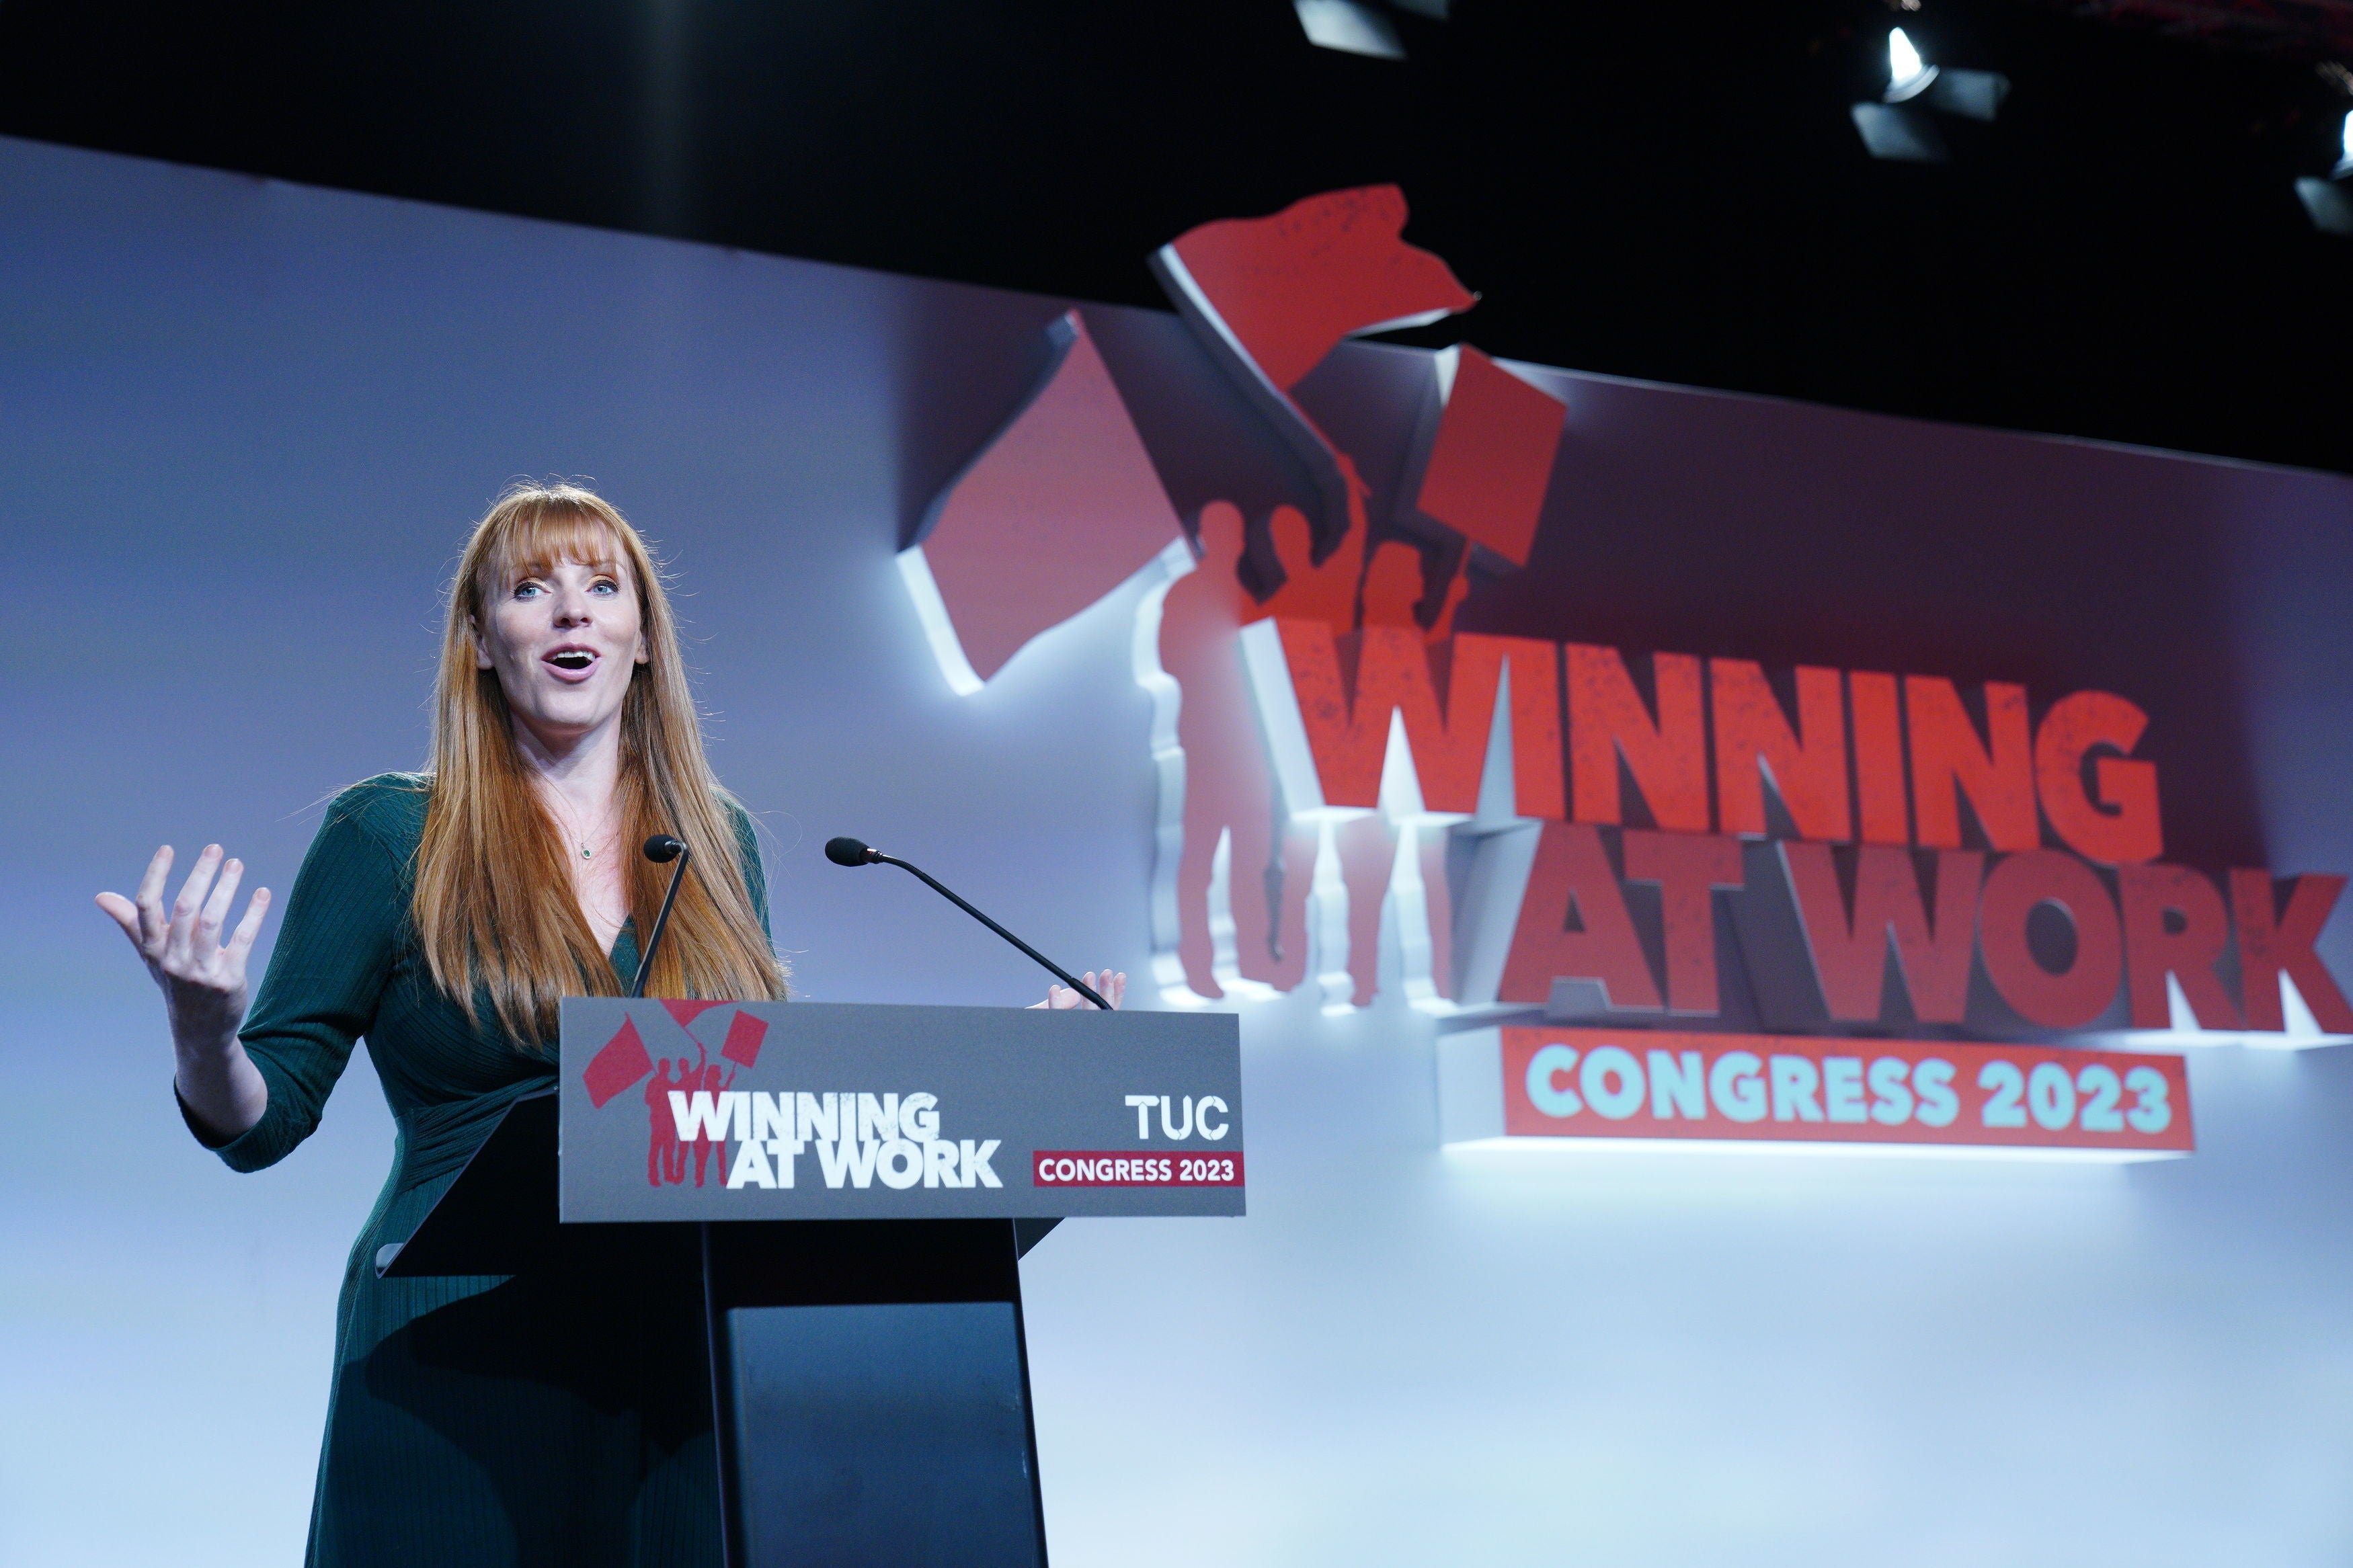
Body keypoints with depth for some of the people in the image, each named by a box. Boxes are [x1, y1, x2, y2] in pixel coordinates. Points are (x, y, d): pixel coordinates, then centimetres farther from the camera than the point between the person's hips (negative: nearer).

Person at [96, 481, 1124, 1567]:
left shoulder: (718, 843, 12)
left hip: (687, 1382, 3)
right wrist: (203, 1037, -23)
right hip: (463, 1385, -3)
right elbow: (261, 1120, -1)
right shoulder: (389, 835, 0)